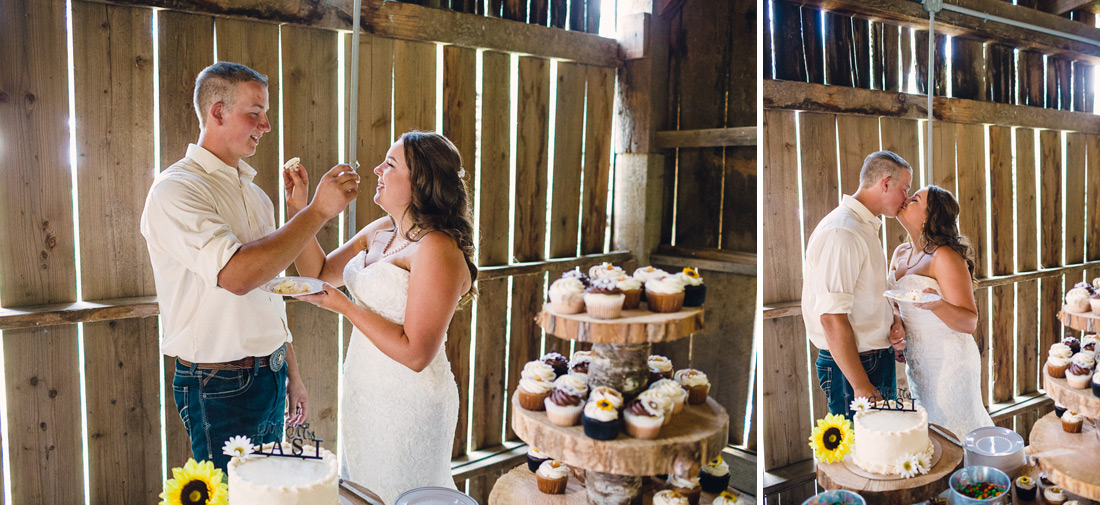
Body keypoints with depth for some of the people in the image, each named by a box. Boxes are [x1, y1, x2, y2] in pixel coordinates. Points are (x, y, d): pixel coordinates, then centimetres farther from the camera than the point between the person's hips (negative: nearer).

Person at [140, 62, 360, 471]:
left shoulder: (255, 194, 13)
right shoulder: (175, 191, -14)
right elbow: (237, 275, -28)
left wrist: (291, 373, 17)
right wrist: (318, 210, -25)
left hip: (270, 377, 8)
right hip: (221, 387, -7)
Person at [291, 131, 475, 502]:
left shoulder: (437, 248, -23)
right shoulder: (380, 231, 5)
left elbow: (416, 354, -25)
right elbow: (320, 274, 14)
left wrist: (343, 305, -20)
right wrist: (299, 209, 3)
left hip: (407, 406, -9)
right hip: (364, 395, 9)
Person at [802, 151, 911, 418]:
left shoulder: (865, 228, 15)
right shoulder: (841, 233, -20)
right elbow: (832, 318, -26)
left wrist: (891, 316, 4)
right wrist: (861, 386, -25)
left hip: (877, 359, 10)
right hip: (851, 366, -10)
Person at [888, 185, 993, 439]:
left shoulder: (945, 256, -17)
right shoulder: (901, 253, 7)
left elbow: (970, 323, -19)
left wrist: (937, 305, -38)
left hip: (948, 362, -8)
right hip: (918, 361, 8)